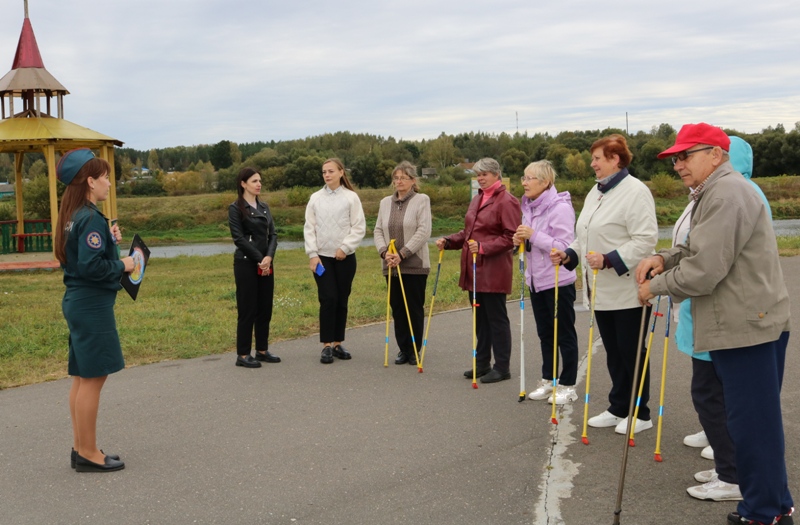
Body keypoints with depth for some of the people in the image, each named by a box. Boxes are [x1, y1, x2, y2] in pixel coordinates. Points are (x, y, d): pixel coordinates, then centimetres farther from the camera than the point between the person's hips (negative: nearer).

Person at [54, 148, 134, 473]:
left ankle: (81, 448, 22)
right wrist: (123, 266, -11)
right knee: (93, 377, -2)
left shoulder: (73, 216, 11)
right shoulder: (91, 218, -18)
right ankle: (88, 453, 5)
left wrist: (109, 241, 7)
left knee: (82, 378, 14)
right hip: (93, 304, -10)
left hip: (76, 301, 10)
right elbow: (91, 267, -25)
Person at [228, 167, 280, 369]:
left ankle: (262, 350, 20)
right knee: (247, 310, -3)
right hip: (246, 264, -7)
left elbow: (272, 234, 7)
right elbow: (239, 238, -13)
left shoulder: (264, 207, 13)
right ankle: (243, 355, 4)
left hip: (266, 264, 7)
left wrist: (269, 257, -10)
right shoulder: (235, 208, -6)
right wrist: (259, 259, -14)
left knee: (265, 308, 9)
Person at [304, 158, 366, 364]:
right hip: (322, 257, 0)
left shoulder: (351, 197, -1)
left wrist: (345, 248, -11)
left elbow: (359, 227, -3)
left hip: (345, 257, 0)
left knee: (342, 301, 6)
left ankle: (338, 344, 16)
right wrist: (312, 254, -5)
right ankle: (326, 346, -3)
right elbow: (309, 228, 4)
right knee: (328, 299, -8)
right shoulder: (315, 198, 5)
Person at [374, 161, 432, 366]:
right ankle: (403, 349, 17)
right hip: (391, 266, 5)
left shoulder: (422, 200, -3)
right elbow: (378, 230, 10)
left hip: (415, 265, -4)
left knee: (414, 308, 1)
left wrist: (402, 254, -17)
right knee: (397, 308, 7)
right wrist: (385, 252, -9)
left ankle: (414, 350, 11)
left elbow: (423, 231, -12)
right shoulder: (385, 202, 12)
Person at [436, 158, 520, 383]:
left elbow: (510, 237, -16)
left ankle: (502, 367, 7)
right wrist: (448, 241, 7)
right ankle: (482, 363, 23)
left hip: (494, 270, -8)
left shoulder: (506, 201, -11)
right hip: (473, 268, 8)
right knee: (480, 318, 14)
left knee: (496, 318, -1)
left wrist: (484, 247, -24)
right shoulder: (477, 199, 16)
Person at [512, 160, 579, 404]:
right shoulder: (529, 207, 8)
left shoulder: (560, 207, -16)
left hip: (558, 281, -8)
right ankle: (548, 381, 26)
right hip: (536, 280, 8)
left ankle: (567, 386, 13)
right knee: (545, 334, 16)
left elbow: (563, 247, -21)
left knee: (564, 334, 4)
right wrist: (521, 240, -2)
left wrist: (533, 235, -25)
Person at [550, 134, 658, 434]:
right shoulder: (595, 193, 13)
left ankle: (640, 414, 15)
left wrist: (609, 260, -27)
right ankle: (618, 408, 27)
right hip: (601, 289, 8)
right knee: (613, 351, 16)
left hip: (627, 289, -8)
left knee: (631, 351, 3)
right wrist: (569, 254, 4)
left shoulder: (635, 191, -15)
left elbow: (646, 240, -22)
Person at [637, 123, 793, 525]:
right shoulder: (715, 192, 17)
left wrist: (656, 286, -8)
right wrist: (665, 258, 3)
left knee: (751, 422, -3)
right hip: (743, 325, 11)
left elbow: (704, 271, -22)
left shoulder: (726, 193, -18)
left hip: (747, 328, -11)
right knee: (756, 419, 17)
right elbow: (700, 250, 22)